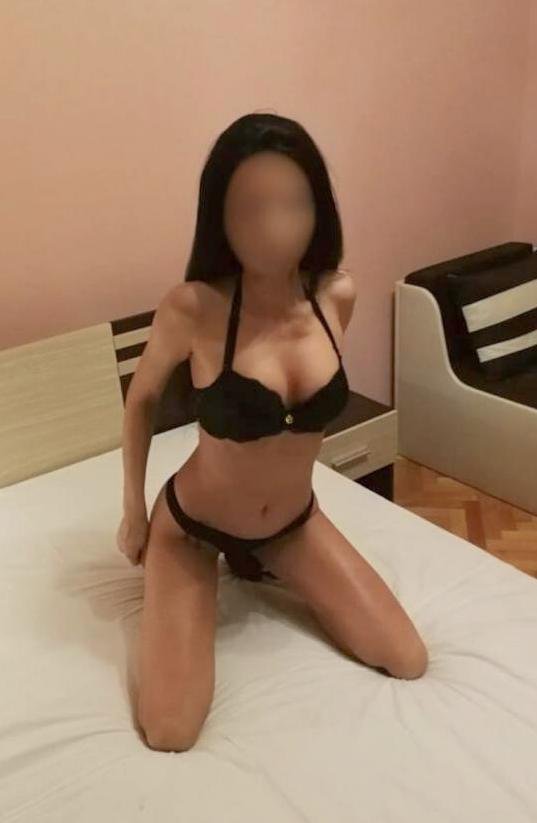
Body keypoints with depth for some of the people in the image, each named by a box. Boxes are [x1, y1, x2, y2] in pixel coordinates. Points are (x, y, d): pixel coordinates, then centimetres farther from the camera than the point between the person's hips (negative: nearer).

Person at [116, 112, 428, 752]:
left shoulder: (337, 295, -14)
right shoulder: (192, 307, -26)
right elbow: (142, 398, -7)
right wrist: (133, 511, 1)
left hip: (294, 522, 4)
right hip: (192, 526, -4)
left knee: (409, 664, 5)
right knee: (171, 734, -10)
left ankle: (270, 572, 24)